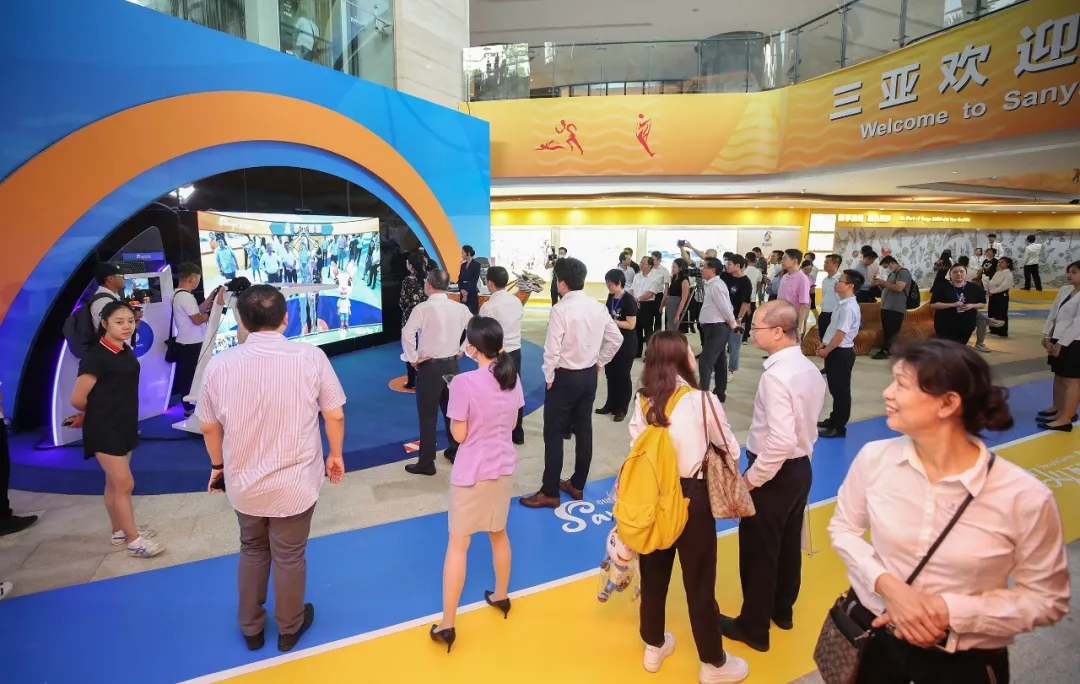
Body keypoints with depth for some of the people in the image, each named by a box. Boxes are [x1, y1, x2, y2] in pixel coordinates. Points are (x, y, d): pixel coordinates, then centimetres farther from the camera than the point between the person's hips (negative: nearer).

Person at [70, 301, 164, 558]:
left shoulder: (126, 351, 4)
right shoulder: (96, 356, -19)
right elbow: (78, 398, -17)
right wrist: (95, 413, 2)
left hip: (125, 424, 7)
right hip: (104, 429, -7)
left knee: (114, 482, 18)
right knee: (124, 483, -3)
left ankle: (120, 530, 30)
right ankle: (134, 540, 7)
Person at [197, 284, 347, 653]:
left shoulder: (219, 364, -11)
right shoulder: (311, 357, -17)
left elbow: (209, 426, 0)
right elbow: (335, 416, -12)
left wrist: (218, 465, 18)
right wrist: (335, 455, 5)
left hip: (243, 482, 2)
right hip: (295, 482, -2)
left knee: (252, 551, 26)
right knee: (289, 557, 18)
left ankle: (251, 629, 43)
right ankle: (289, 629, 39)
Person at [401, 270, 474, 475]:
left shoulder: (423, 308, -14)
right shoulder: (460, 308, 2)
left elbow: (407, 334, -26)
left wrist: (413, 358, -14)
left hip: (429, 367, -5)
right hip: (452, 365, 5)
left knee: (428, 416, 4)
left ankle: (426, 463, 12)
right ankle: (455, 451, 32)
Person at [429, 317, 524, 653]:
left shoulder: (464, 382, -22)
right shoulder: (512, 377, -3)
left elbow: (459, 434, -14)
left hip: (471, 472, -6)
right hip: (504, 466, 6)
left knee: (458, 545, 6)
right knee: (499, 533, 24)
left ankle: (446, 625, 14)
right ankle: (501, 597, 43)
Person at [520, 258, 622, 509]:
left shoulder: (561, 309, -19)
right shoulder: (598, 307, 2)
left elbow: (552, 348, -20)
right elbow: (616, 339, 8)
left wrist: (549, 377, -7)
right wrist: (599, 362, 16)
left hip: (565, 376, -7)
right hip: (589, 375, 7)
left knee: (554, 434, 2)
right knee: (583, 430, 14)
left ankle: (549, 493, 9)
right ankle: (577, 485, 28)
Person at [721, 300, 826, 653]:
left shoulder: (776, 376, -26)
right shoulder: (810, 370, 2)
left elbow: (780, 440, -32)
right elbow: (803, 425, 10)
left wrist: (752, 478, -20)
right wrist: (799, 457, 17)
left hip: (774, 474, -9)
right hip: (800, 468, 9)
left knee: (758, 552, 8)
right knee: (788, 545, 24)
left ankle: (753, 627, 25)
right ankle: (782, 610, 43)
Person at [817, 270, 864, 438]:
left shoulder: (849, 307, -21)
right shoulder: (844, 304, 11)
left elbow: (840, 334, -22)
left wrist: (826, 351, -14)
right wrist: (824, 345, 12)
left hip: (840, 353, -10)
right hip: (836, 351, 10)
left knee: (841, 390, 0)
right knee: (835, 389, 19)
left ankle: (838, 427, 9)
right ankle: (834, 420, 32)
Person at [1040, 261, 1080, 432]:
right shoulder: (1065, 290, 10)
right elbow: (1053, 313, 11)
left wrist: (1061, 344, -18)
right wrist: (1047, 336, 5)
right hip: (1058, 340, 9)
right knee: (1058, 376, 20)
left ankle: (1065, 419, 0)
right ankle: (1057, 409, 35)